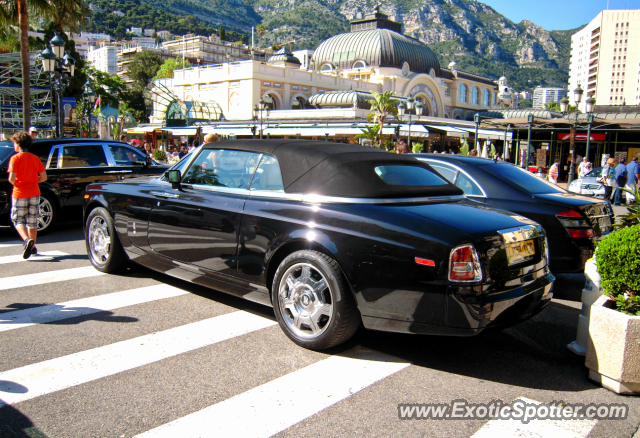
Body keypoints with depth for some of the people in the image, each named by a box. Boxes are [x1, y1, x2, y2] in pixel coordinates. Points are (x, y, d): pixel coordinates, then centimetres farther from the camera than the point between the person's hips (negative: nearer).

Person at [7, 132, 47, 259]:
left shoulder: (16, 158, -9)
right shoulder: (35, 158, 5)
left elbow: (11, 178, -16)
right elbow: (44, 177, 2)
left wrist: (15, 183, 4)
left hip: (19, 194, -4)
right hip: (34, 194, 4)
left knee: (18, 220, 7)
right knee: (32, 222, 13)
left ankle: (27, 240, -17)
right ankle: (32, 247, 18)